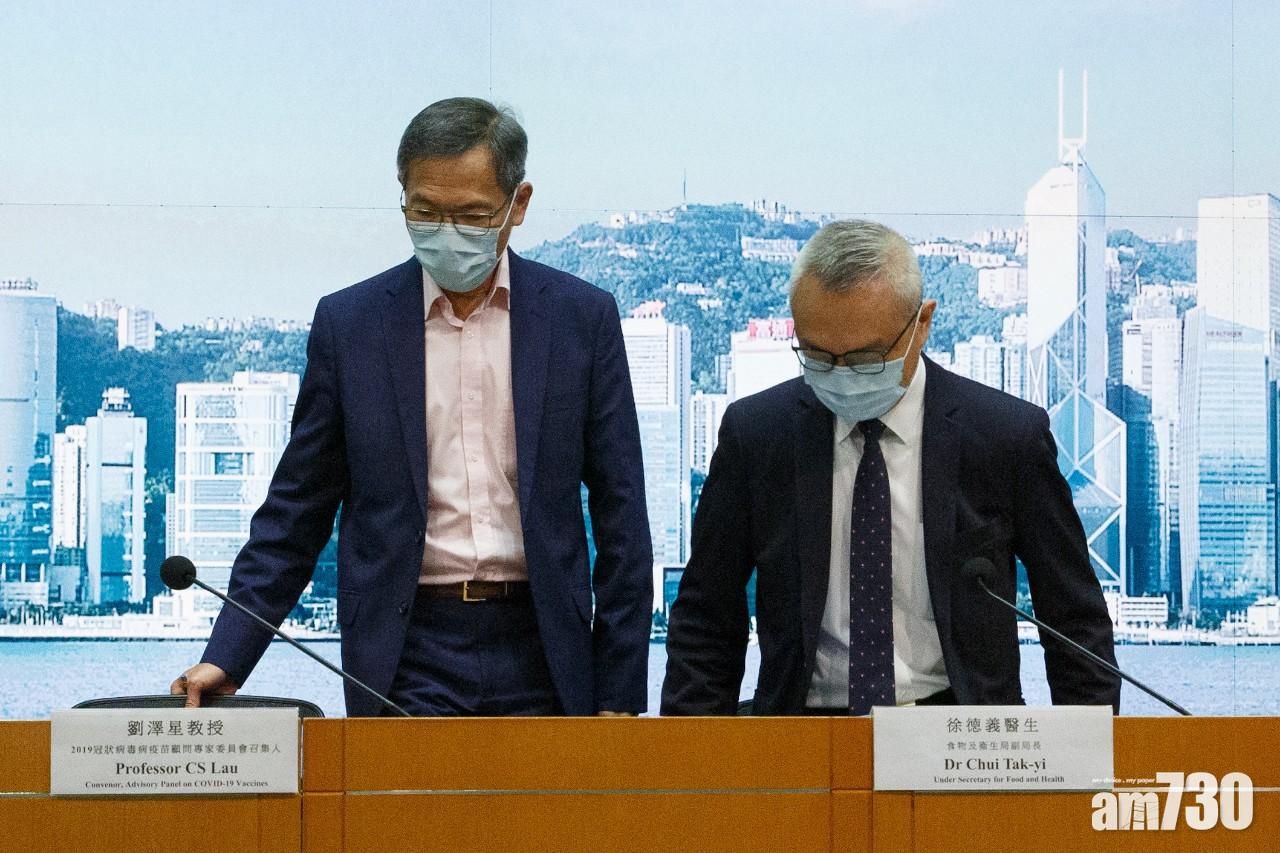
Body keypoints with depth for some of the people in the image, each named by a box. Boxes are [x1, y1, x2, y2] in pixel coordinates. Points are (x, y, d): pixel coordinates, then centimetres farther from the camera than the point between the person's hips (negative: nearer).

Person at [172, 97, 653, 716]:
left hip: (538, 660, 0)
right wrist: (225, 658, -4)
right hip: (405, 660, 0)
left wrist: (619, 696, 0)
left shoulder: (582, 317, 4)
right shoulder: (349, 322, 4)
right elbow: (297, 509, 7)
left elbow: (620, 514, 5)